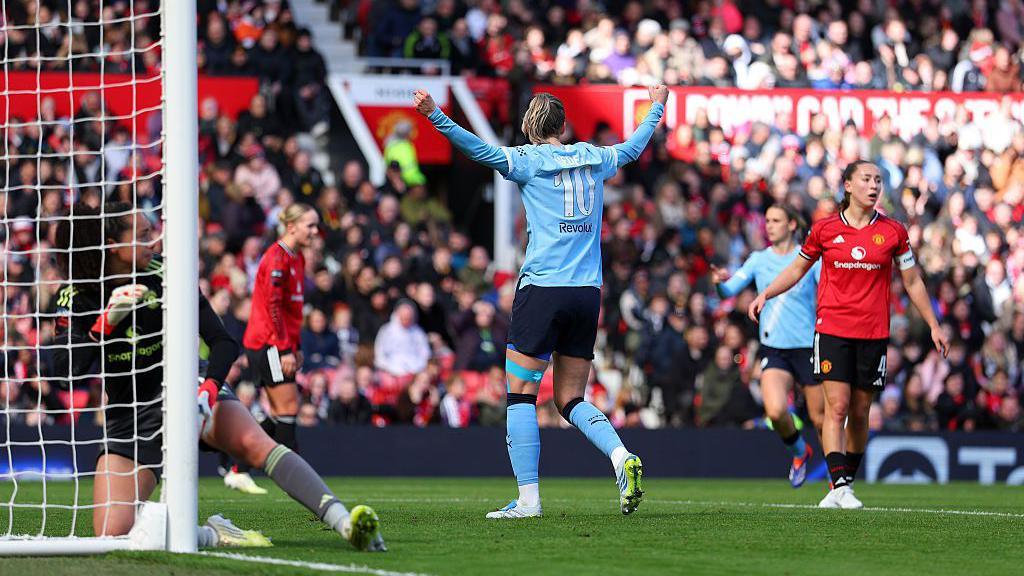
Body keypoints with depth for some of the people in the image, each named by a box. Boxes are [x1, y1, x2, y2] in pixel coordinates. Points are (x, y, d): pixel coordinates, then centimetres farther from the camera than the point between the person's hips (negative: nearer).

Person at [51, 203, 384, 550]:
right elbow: (66, 370, -20)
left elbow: (223, 343, -12)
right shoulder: (76, 298, -9)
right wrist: (106, 322, -31)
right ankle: (210, 535, -4)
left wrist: (208, 390, -31)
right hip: (131, 417, 1)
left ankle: (346, 524, -42)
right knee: (112, 537, -18)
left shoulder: (165, 276, -9)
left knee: (254, 444, -33)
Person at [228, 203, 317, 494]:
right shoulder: (277, 257, -14)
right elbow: (273, 305, -19)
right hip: (267, 343, -10)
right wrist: (285, 349, -20)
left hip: (279, 345, 10)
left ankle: (238, 472, 14)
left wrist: (295, 347, 16)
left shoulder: (297, 259, 15)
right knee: (287, 408, -8)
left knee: (281, 414, 8)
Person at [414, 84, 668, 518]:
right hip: (587, 295, 5)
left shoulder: (528, 160, -1)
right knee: (571, 401, 13)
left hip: (542, 290, -5)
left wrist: (435, 115, -19)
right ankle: (621, 457, -12)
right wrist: (656, 108, 49)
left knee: (521, 395, 1)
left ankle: (528, 498, -7)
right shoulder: (593, 159, 13)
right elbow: (633, 147, 32)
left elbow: (481, 150, -16)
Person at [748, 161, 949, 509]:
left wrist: (934, 326, 13)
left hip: (873, 334, 1)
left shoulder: (893, 232, 4)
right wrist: (765, 294, 3)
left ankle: (845, 483, 16)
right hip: (832, 331, -1)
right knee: (837, 407, -12)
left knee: (860, 412, 5)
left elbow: (912, 282, 12)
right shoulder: (825, 229, 2)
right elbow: (797, 268, 15)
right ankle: (840, 485, -17)